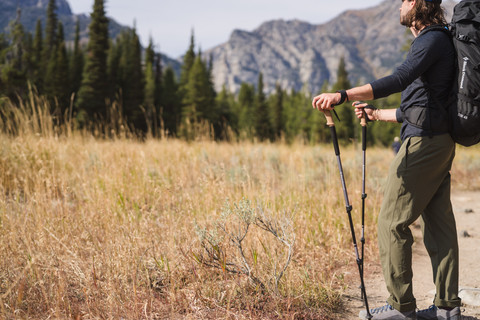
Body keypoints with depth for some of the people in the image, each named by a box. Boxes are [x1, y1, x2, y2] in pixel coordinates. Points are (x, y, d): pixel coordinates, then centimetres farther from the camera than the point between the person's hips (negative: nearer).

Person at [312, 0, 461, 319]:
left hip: (423, 143, -10)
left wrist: (342, 95, -36)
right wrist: (377, 114, 36)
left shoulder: (432, 40, -10)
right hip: (440, 142, 10)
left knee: (392, 221, -5)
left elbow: (398, 80, -28)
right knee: (439, 223, 9)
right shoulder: (437, 41, 22)